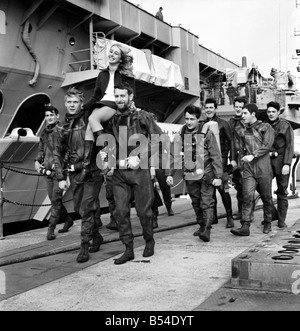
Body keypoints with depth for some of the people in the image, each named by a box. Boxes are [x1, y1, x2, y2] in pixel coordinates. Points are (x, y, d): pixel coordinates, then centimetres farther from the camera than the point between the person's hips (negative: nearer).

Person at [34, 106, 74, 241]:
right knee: (53, 199, 12)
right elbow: (41, 149, 23)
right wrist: (37, 161, 8)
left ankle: (51, 228, 0)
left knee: (56, 199, -6)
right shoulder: (44, 132, 12)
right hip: (47, 170, 7)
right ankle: (67, 220, 31)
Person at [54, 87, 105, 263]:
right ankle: (97, 236, 35)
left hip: (92, 172, -6)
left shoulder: (90, 121, -6)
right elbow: (58, 154, 12)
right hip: (74, 174, 6)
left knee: (87, 209, -7)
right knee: (80, 208, 14)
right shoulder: (63, 127, 10)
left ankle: (85, 246, 3)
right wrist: (61, 178, 7)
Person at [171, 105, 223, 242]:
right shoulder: (181, 135, 2)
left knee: (207, 203, -8)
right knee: (196, 203, 14)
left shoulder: (207, 133, -8)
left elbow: (216, 156, -7)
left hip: (206, 174, -4)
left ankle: (206, 230, -11)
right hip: (189, 175, 4)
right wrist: (170, 173, -5)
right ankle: (201, 225, 29)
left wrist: (218, 176, -9)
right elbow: (174, 156, 3)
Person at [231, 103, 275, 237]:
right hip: (248, 168, 3)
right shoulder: (242, 130, 16)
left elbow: (267, 145, -11)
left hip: (263, 167, -3)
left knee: (266, 197, 6)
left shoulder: (266, 127, 3)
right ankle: (245, 227, -14)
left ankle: (267, 224, 22)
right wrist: (242, 165, 16)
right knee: (247, 196, -9)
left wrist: (253, 155, -21)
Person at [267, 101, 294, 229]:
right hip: (268, 161, 3)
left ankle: (281, 220, 9)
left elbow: (289, 146, -5)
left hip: (281, 161, -3)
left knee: (282, 192, 1)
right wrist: (269, 153, -3)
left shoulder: (285, 125, 0)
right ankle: (272, 213, 12)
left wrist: (287, 164, -14)